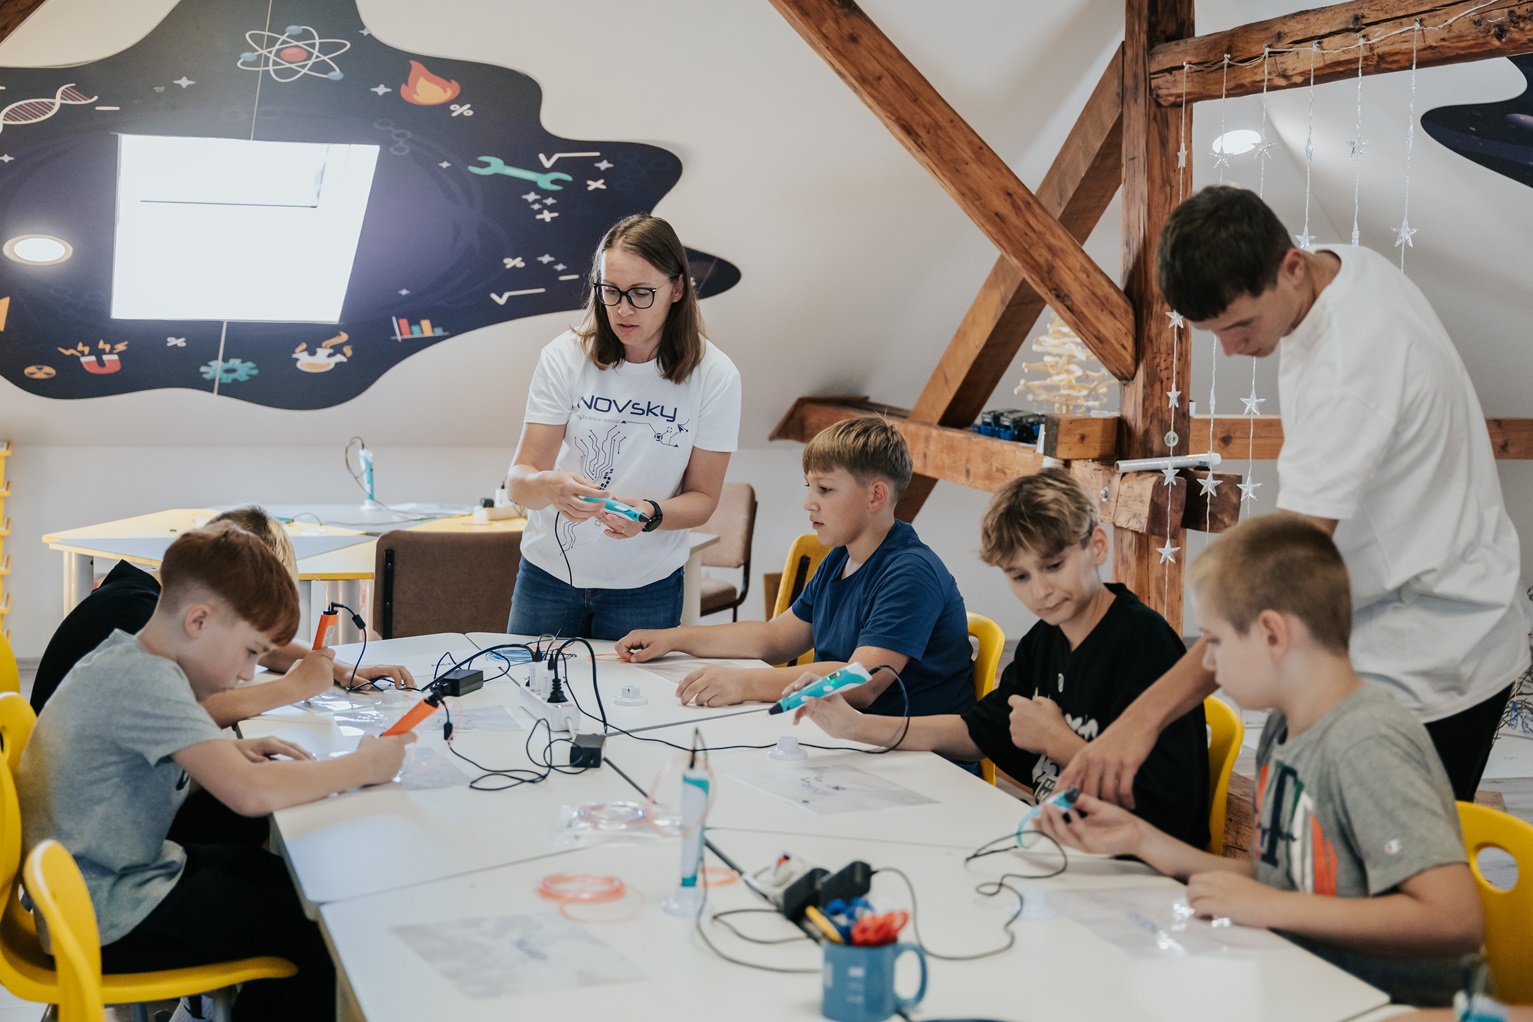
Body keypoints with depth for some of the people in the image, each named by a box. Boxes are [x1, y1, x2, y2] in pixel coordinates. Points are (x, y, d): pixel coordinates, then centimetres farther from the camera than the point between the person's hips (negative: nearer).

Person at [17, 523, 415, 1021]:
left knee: (288, 877, 17)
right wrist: (364, 765, -21)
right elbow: (253, 794, -36)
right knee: (322, 932, -9)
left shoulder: (122, 657, 5)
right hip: (108, 926, -10)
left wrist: (232, 750, 6)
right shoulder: (145, 680, -26)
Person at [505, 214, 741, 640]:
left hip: (646, 587, -1)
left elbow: (702, 498, -6)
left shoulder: (714, 375, -11)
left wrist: (650, 514, -27)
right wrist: (552, 487, -35)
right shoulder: (566, 356, -10)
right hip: (548, 573, 1)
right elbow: (519, 479, -12)